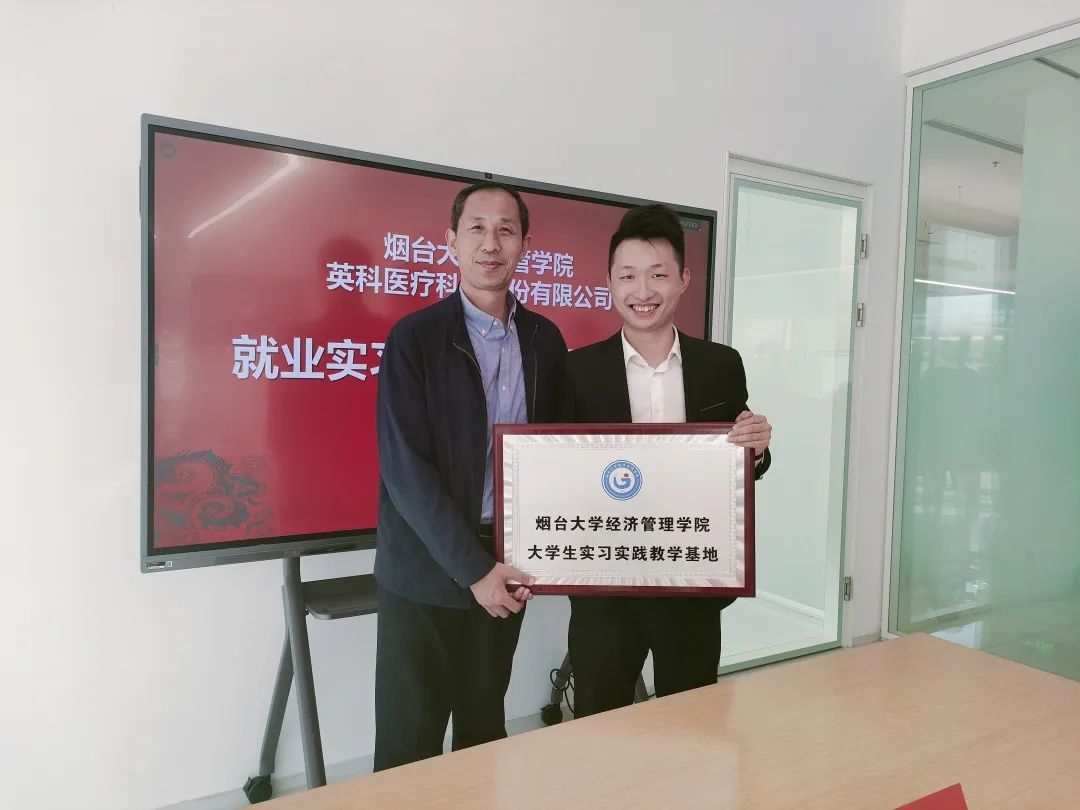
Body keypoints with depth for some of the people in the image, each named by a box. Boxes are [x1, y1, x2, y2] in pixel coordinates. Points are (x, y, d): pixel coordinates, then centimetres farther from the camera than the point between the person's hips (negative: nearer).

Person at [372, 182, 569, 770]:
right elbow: (405, 467, -13)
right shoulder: (413, 338, -8)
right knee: (410, 741, 6)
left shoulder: (545, 339, 4)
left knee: (485, 730, 17)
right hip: (426, 568, -3)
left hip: (504, 566, 4)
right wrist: (472, 568, -15)